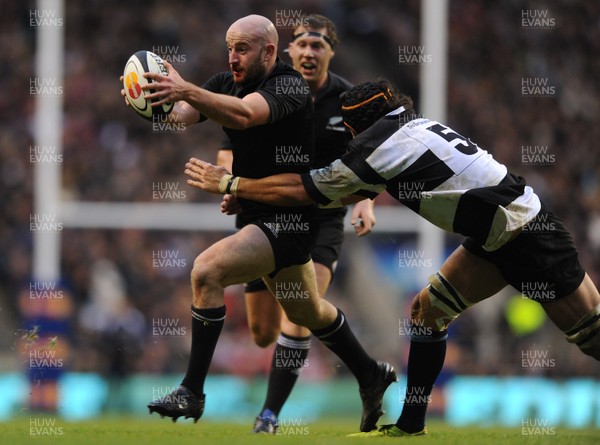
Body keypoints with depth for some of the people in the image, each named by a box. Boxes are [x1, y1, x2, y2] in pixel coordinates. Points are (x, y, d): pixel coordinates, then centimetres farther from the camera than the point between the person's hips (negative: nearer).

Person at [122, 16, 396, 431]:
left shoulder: (289, 86, -19)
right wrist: (158, 103, -37)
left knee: (208, 271, -24)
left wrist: (187, 90, -55)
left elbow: (243, 114, -41)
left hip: (289, 218, -9)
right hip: (260, 214, 9)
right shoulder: (227, 83, 3)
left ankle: (192, 393, -19)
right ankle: (371, 376, 46)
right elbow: (182, 113, -14)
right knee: (307, 312, 25)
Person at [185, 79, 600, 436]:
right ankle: (410, 425, 11)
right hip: (498, 238, 9)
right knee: (428, 309, 8)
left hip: (530, 239, -9)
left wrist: (228, 182, -2)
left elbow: (299, 190, -13)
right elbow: (358, 189, 21)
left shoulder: (383, 146, -19)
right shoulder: (415, 127, 8)